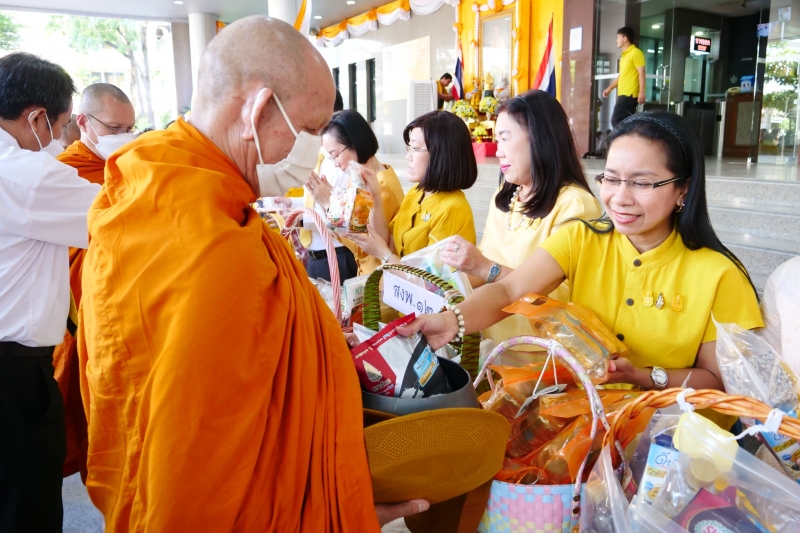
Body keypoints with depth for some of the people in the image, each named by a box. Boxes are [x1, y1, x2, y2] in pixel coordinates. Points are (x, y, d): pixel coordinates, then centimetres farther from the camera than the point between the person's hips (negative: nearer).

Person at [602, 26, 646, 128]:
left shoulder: (636, 52, -7)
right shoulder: (624, 55, 19)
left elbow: (641, 73, -12)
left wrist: (641, 92, -19)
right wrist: (610, 88, 24)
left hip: (629, 94, -9)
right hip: (623, 93, 9)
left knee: (616, 120, -15)